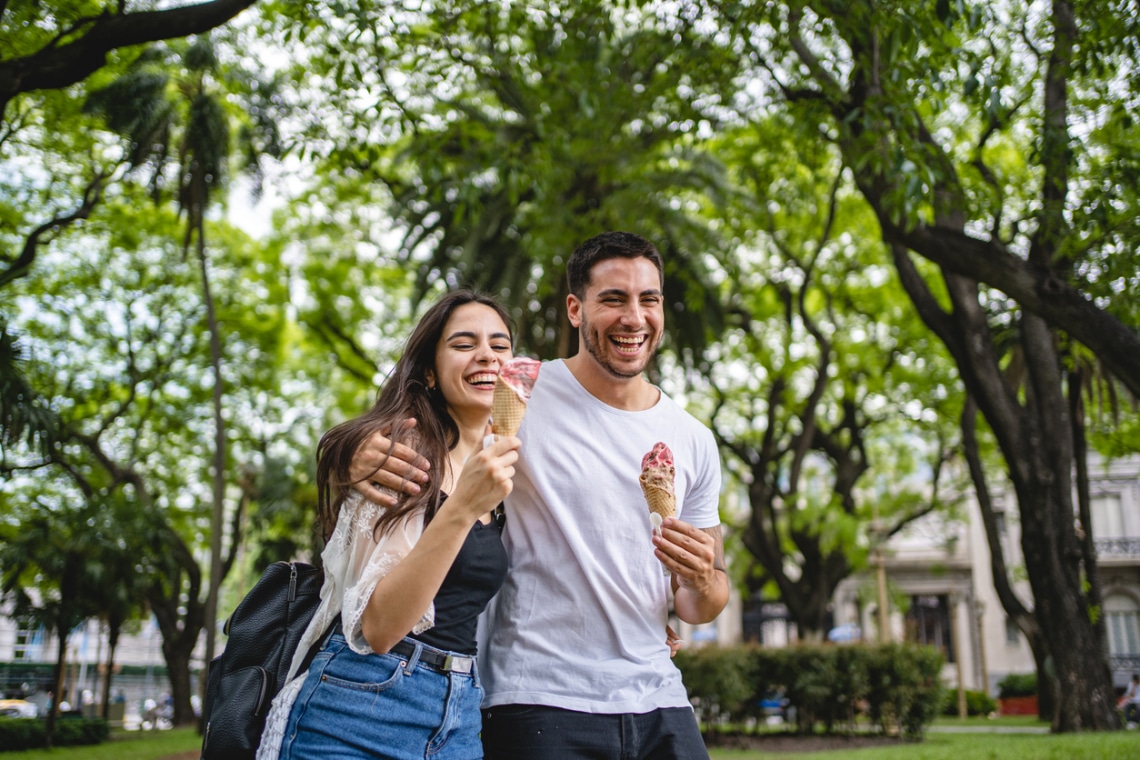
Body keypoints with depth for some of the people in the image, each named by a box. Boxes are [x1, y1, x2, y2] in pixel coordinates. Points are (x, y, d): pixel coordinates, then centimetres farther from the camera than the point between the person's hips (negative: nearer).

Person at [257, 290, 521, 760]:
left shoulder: (504, 472, 8)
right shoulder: (403, 448, -11)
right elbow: (378, 628, -19)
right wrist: (461, 508, -28)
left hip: (460, 718, 6)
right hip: (366, 703, -6)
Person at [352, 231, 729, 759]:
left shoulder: (694, 442, 6)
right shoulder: (520, 398, -8)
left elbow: (701, 609, 12)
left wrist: (701, 583, -12)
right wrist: (366, 454, -25)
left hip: (656, 700, 4)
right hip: (539, 701, -4)